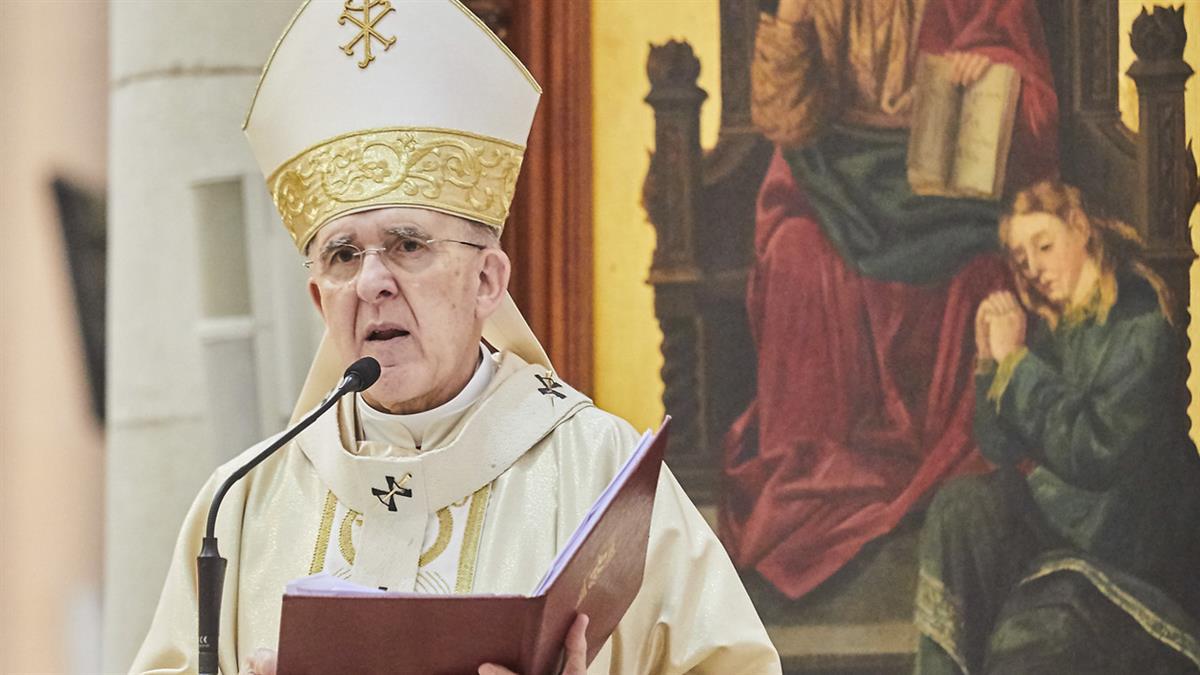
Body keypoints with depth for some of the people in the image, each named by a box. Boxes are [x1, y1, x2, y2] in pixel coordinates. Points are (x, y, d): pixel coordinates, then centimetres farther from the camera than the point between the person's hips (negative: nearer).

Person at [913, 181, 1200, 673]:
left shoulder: (1140, 328, -11)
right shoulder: (1051, 329, 10)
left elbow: (1095, 453, -21)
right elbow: (1001, 450, 10)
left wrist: (1017, 362, -15)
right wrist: (991, 361, -5)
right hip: (1055, 513, 7)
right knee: (960, 506, -22)